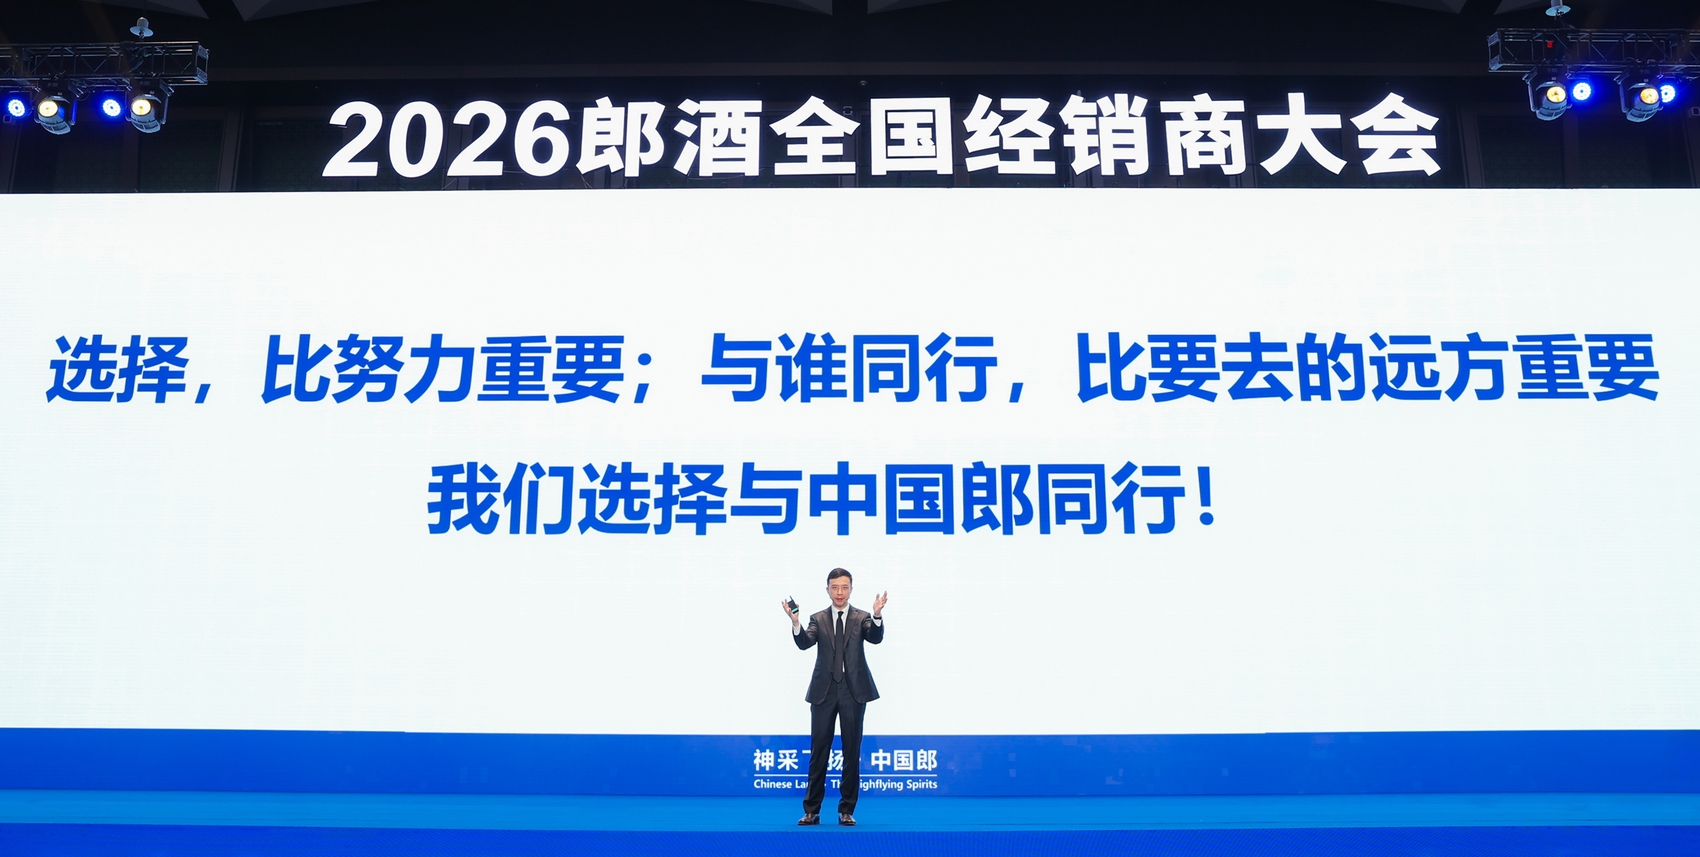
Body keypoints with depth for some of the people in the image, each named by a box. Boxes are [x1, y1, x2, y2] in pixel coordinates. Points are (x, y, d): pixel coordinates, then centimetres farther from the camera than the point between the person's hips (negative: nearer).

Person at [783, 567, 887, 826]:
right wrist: (795, 622, -27)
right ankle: (811, 810, 11)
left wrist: (877, 615, -32)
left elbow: (876, 638, -13)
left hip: (854, 691, -1)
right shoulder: (818, 619, 8)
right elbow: (804, 643, -8)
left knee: (852, 751, 4)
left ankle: (847, 810, 13)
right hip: (824, 691, 1)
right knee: (818, 750, 3)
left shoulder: (862, 618, 6)